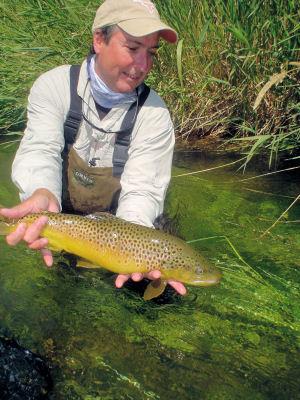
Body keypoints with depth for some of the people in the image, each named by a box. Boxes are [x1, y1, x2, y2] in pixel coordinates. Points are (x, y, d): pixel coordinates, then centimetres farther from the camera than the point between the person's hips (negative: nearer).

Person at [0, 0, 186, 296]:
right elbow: (40, 150, -26)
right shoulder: (54, 85, -13)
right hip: (57, 216, 1)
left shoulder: (154, 114, -15)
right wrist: (43, 194, -50)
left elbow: (142, 190, -21)